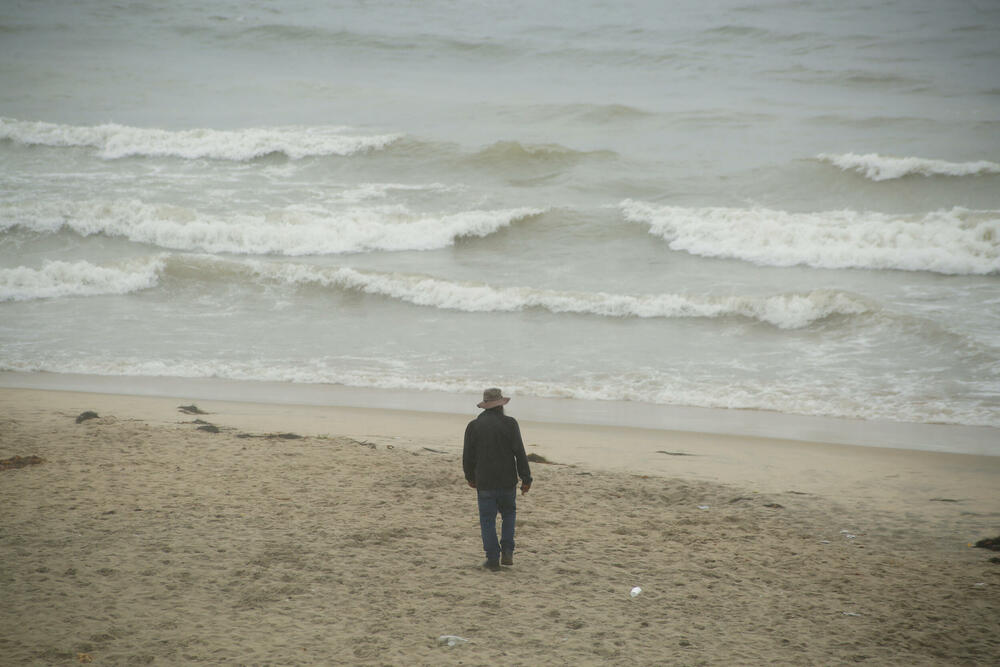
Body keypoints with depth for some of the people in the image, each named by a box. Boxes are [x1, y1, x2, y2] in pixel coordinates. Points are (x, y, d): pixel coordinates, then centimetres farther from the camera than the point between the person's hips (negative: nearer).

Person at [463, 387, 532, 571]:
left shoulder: (473, 426, 1)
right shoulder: (510, 423, -4)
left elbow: (468, 455, 5)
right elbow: (520, 453, -7)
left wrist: (470, 477, 20)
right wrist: (526, 478, -1)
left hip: (484, 483, 0)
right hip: (508, 480, 0)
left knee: (488, 520, 5)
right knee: (508, 514, 18)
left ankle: (493, 559, 1)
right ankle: (507, 552, 6)